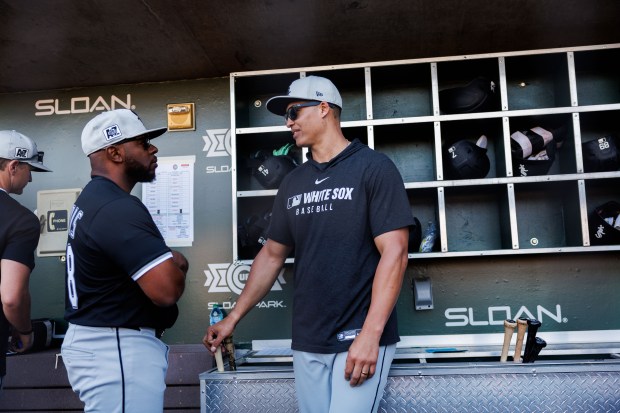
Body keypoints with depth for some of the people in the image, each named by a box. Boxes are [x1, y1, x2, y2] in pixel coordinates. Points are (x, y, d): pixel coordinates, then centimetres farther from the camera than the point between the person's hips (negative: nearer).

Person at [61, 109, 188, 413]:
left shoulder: (92, 199, 12)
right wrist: (176, 266, -7)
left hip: (96, 342, 11)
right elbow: (167, 289, -30)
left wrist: (167, 261, -1)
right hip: (116, 349, -11)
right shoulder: (118, 209, -22)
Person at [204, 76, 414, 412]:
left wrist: (370, 334, -20)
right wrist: (234, 318, 15)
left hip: (360, 338, -5)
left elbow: (394, 254, -13)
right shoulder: (293, 182, 11)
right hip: (307, 342, 5)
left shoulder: (373, 167, -6)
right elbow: (272, 254, 17)